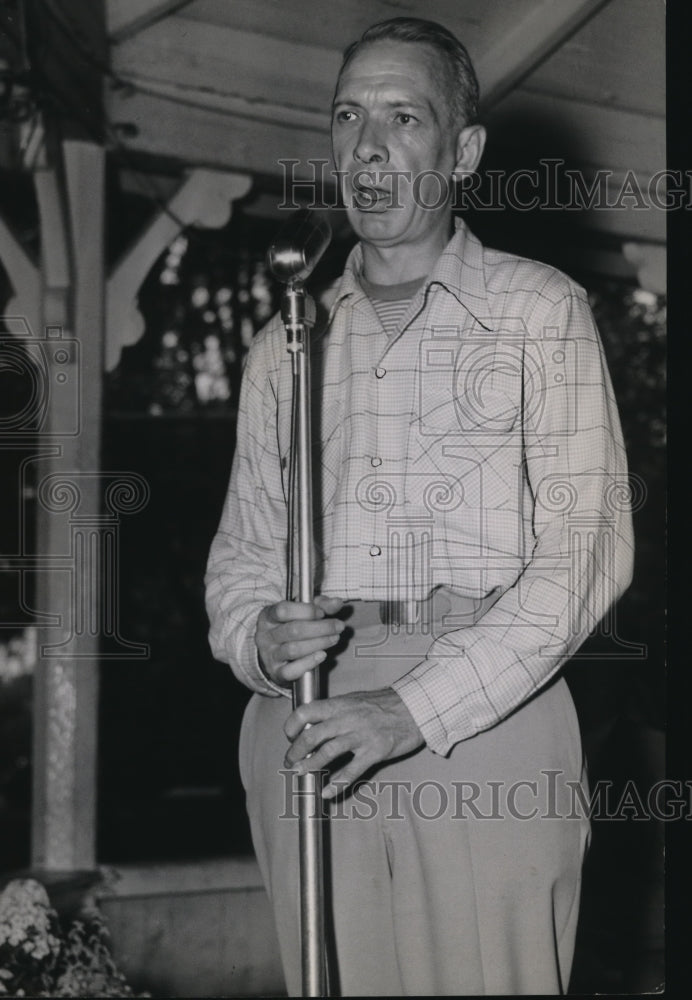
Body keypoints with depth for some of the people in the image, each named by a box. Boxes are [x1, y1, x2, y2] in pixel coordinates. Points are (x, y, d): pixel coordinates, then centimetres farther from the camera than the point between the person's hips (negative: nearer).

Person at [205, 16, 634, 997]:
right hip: (306, 728, 3)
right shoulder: (288, 341, 16)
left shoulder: (539, 310, 4)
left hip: (484, 713, -3)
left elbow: (587, 547, -5)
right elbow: (243, 545, 19)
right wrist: (258, 639, -5)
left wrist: (417, 707, -14)